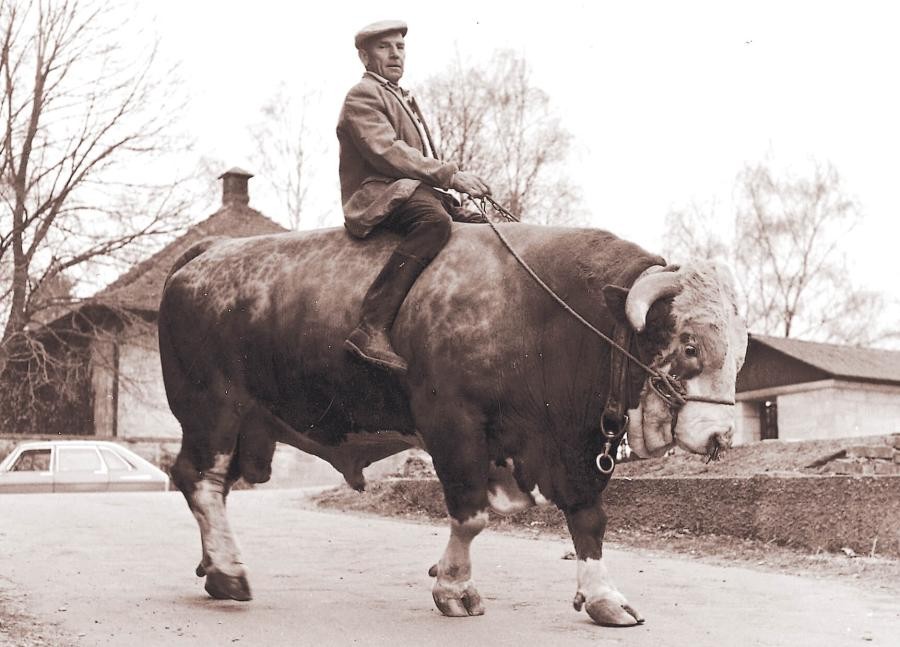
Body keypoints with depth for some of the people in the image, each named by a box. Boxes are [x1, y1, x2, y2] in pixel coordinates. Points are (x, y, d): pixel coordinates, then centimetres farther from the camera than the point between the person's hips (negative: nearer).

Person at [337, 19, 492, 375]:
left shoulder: (403, 99, 30)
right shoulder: (363, 95, -1)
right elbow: (386, 152, -17)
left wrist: (455, 181, 10)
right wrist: (451, 175, -21)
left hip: (414, 192, 10)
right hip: (377, 196, -10)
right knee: (434, 219, -37)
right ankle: (371, 331, -46)